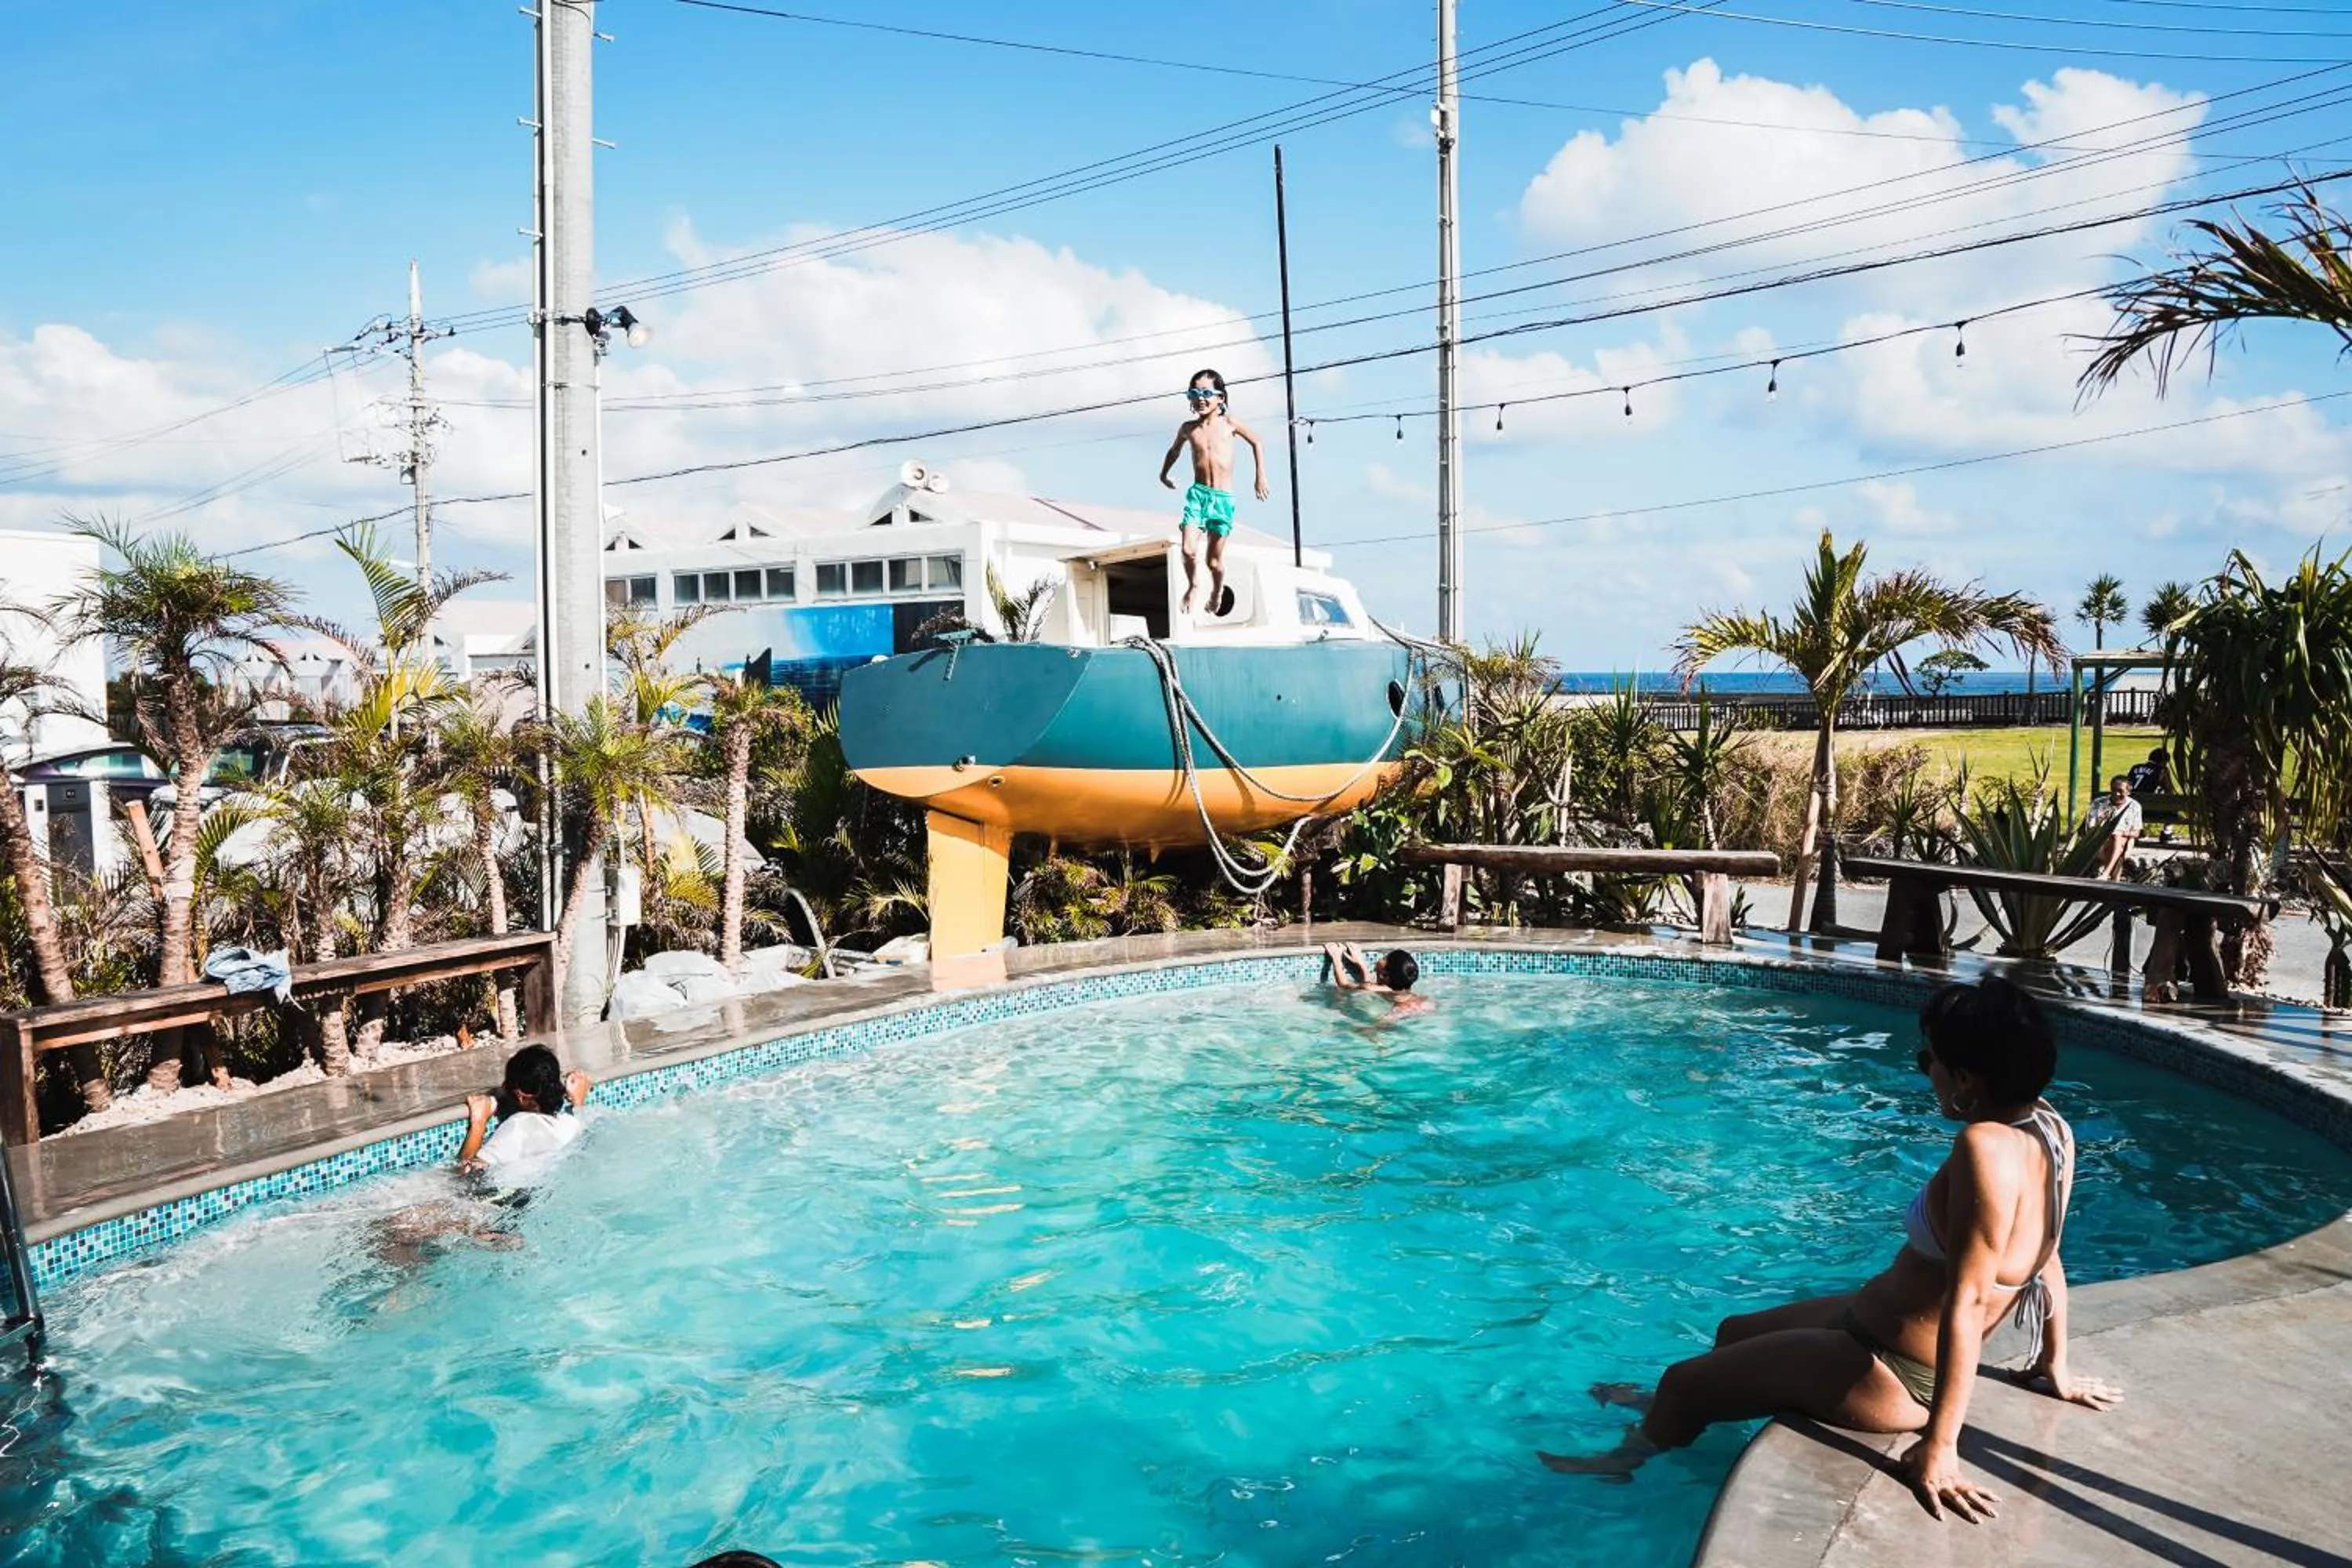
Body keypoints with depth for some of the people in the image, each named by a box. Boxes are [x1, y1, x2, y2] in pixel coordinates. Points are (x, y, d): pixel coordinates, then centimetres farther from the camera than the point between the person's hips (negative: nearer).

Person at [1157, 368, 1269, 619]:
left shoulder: (1228, 423, 2)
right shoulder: (1188, 428, 8)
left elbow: (1256, 443, 15)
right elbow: (1175, 449, 30)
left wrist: (1261, 476, 10)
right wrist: (1164, 474, 33)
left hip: (1223, 497, -1)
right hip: (1197, 493, 1)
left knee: (1214, 559, 2)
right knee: (1189, 550, -17)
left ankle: (1217, 590, 35)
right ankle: (1193, 585, 15)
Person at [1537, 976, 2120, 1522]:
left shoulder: (1984, 1147, -35)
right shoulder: (2052, 1129, -6)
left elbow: (1966, 1302, -34)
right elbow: (2046, 1257, 6)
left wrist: (1939, 1445, -30)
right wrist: (2055, 1365, 19)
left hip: (1888, 1375, -9)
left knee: (1682, 1379, 12)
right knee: (1734, 1332, 29)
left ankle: (1628, 1456, 41)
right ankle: (1664, 1407, 56)